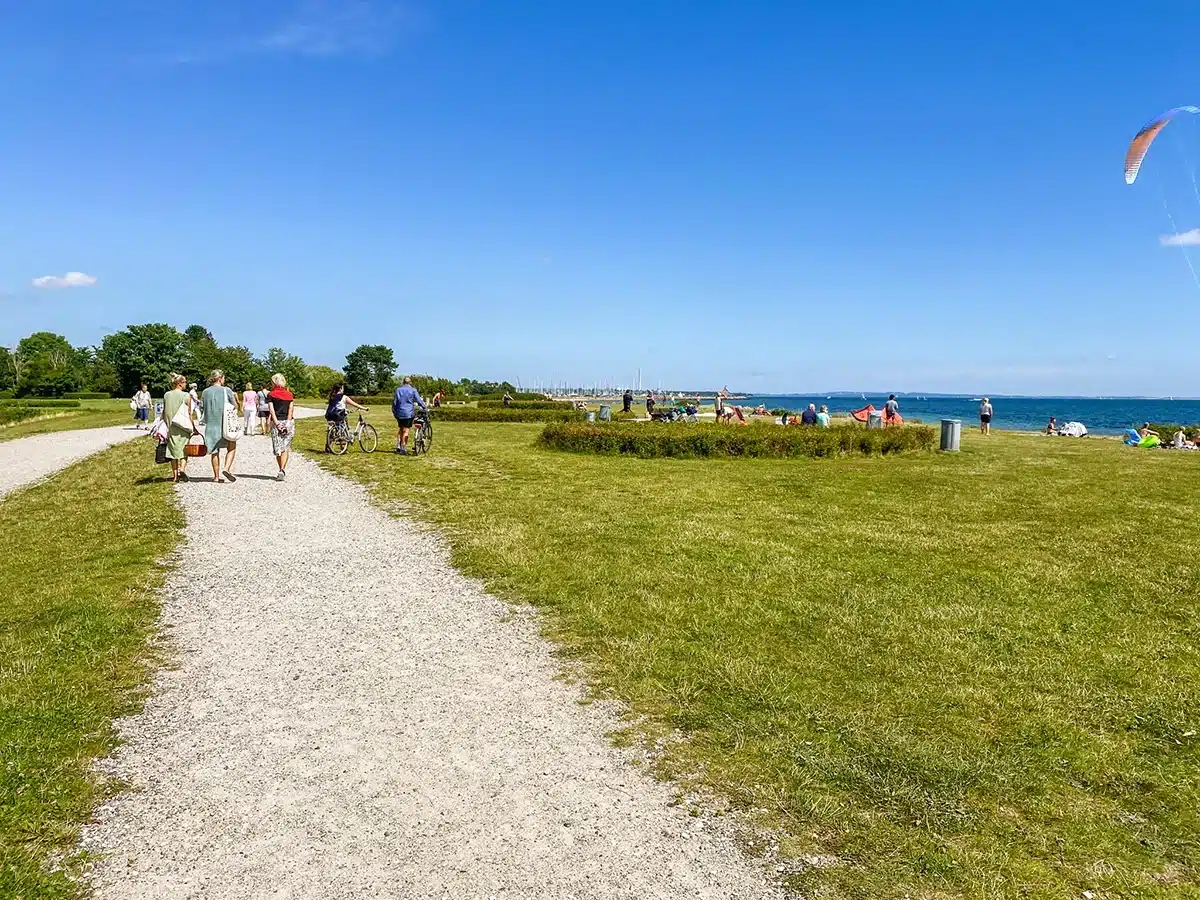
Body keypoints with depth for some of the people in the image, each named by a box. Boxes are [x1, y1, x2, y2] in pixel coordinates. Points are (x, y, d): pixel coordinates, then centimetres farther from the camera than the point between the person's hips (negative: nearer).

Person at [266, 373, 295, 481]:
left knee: (277, 447, 9)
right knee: (286, 447, 1)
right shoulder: (290, 395, 6)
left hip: (276, 422, -1)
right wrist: (288, 423, -6)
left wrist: (277, 423, -9)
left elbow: (272, 410, -6)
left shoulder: (271, 395, 2)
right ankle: (283, 470, -15)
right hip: (288, 422, 1)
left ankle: (281, 470, 13)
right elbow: (291, 410, -2)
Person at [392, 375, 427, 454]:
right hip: (409, 413, -3)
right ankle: (403, 448, -3)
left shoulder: (398, 390, 6)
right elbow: (419, 400, -4)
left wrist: (394, 411, 17)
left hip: (400, 413, 3)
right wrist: (425, 408, 6)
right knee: (406, 430, -1)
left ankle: (398, 446, 16)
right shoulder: (413, 390, -3)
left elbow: (394, 401, 7)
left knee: (400, 429, 17)